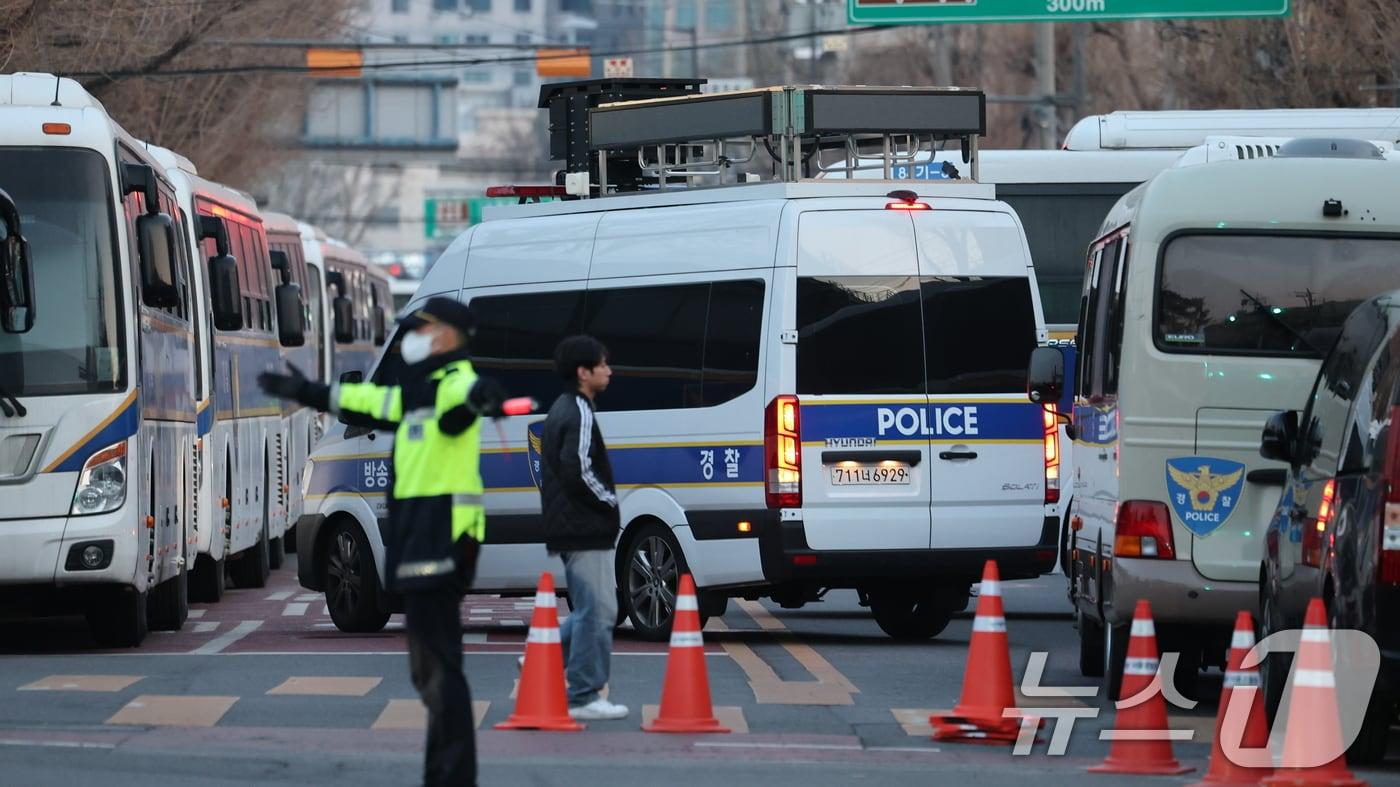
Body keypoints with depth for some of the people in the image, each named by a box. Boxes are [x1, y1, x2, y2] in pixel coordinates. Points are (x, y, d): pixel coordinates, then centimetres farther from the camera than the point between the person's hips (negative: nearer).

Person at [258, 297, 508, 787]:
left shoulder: (453, 382, -11)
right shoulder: (418, 390, 20)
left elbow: (465, 392, -37)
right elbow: (372, 402, 37)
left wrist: (481, 396, -62)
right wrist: (308, 393, 48)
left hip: (442, 535, -11)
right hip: (421, 536, 11)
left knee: (439, 663, -12)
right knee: (429, 665, 16)